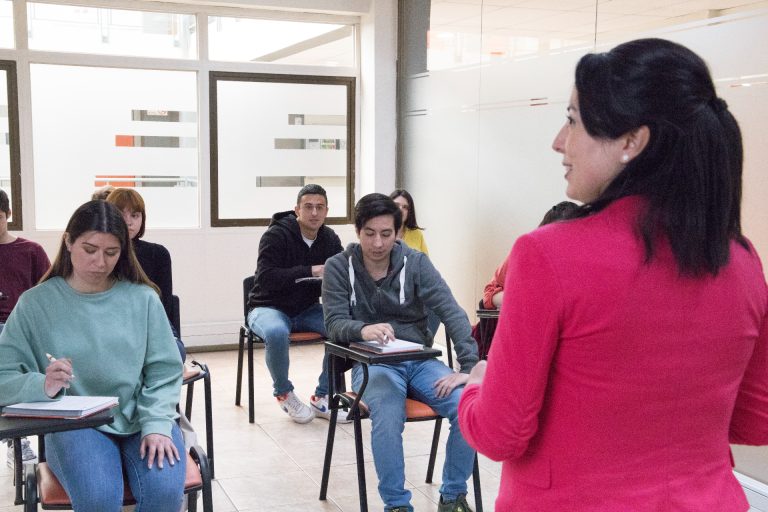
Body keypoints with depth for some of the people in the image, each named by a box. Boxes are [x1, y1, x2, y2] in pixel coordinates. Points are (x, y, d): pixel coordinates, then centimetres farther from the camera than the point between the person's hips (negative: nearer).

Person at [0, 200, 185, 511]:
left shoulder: (143, 298, 3)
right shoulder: (35, 303, 2)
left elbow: (164, 371, 3)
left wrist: (156, 425, -14)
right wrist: (43, 386, -23)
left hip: (143, 421, 1)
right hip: (74, 426, -1)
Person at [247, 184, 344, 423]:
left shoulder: (330, 239, 3)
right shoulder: (276, 235, -13)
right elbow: (266, 278, -25)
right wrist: (310, 271, -30)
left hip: (308, 309, 5)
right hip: (270, 307, -5)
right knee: (277, 332, -38)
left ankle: (322, 397, -5)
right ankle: (284, 393, -8)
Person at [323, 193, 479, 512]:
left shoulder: (415, 262, -2)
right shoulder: (339, 267, -2)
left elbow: (452, 313, -6)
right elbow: (334, 324, -8)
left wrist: (469, 366, -18)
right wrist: (362, 329, -32)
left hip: (419, 359, 2)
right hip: (372, 363, -2)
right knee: (388, 416, -35)